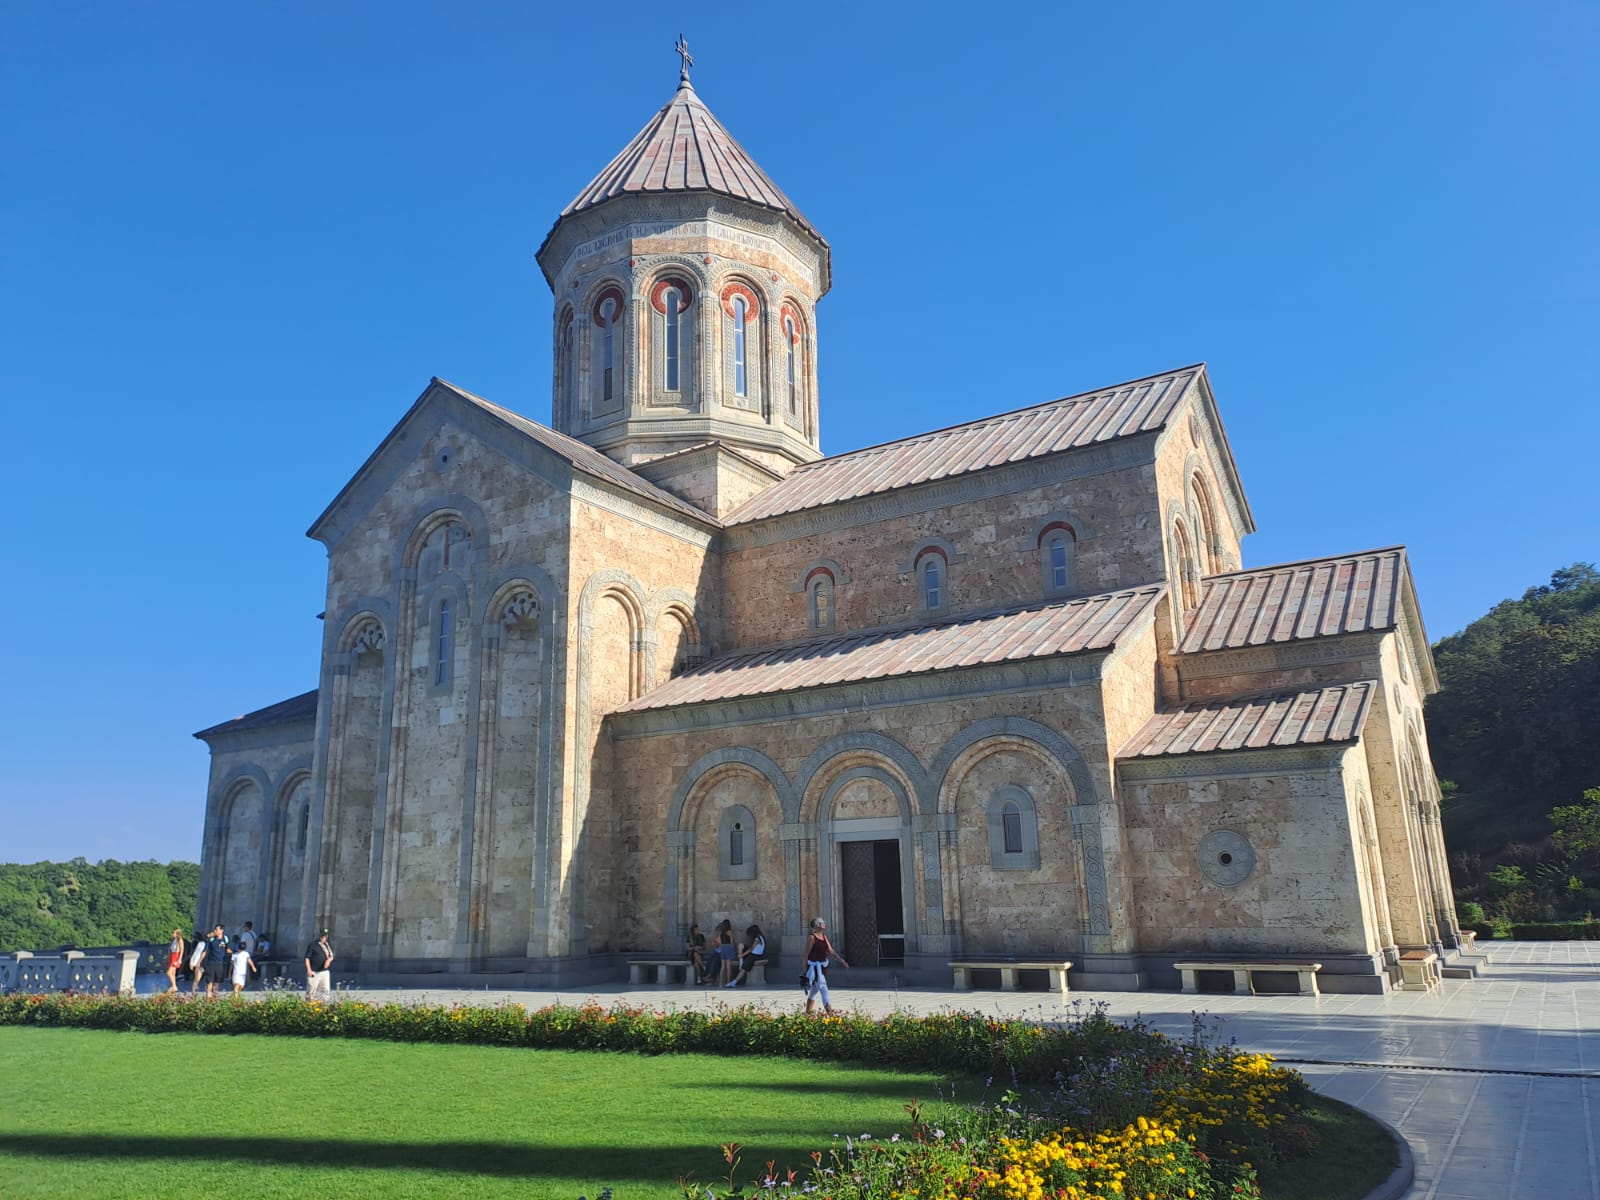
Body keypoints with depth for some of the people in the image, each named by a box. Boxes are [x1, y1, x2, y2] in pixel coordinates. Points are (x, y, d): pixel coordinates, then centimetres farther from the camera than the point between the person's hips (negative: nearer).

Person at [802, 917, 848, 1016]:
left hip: (823, 966, 8)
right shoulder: (812, 938, -13)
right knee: (823, 988, -14)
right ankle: (830, 1013, -18)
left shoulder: (824, 936, 11)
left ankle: (807, 1013, 27)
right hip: (814, 966, -8)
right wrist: (806, 970, -10)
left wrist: (841, 960, 3)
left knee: (814, 990, 15)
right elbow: (806, 954, -10)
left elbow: (831, 950, 12)